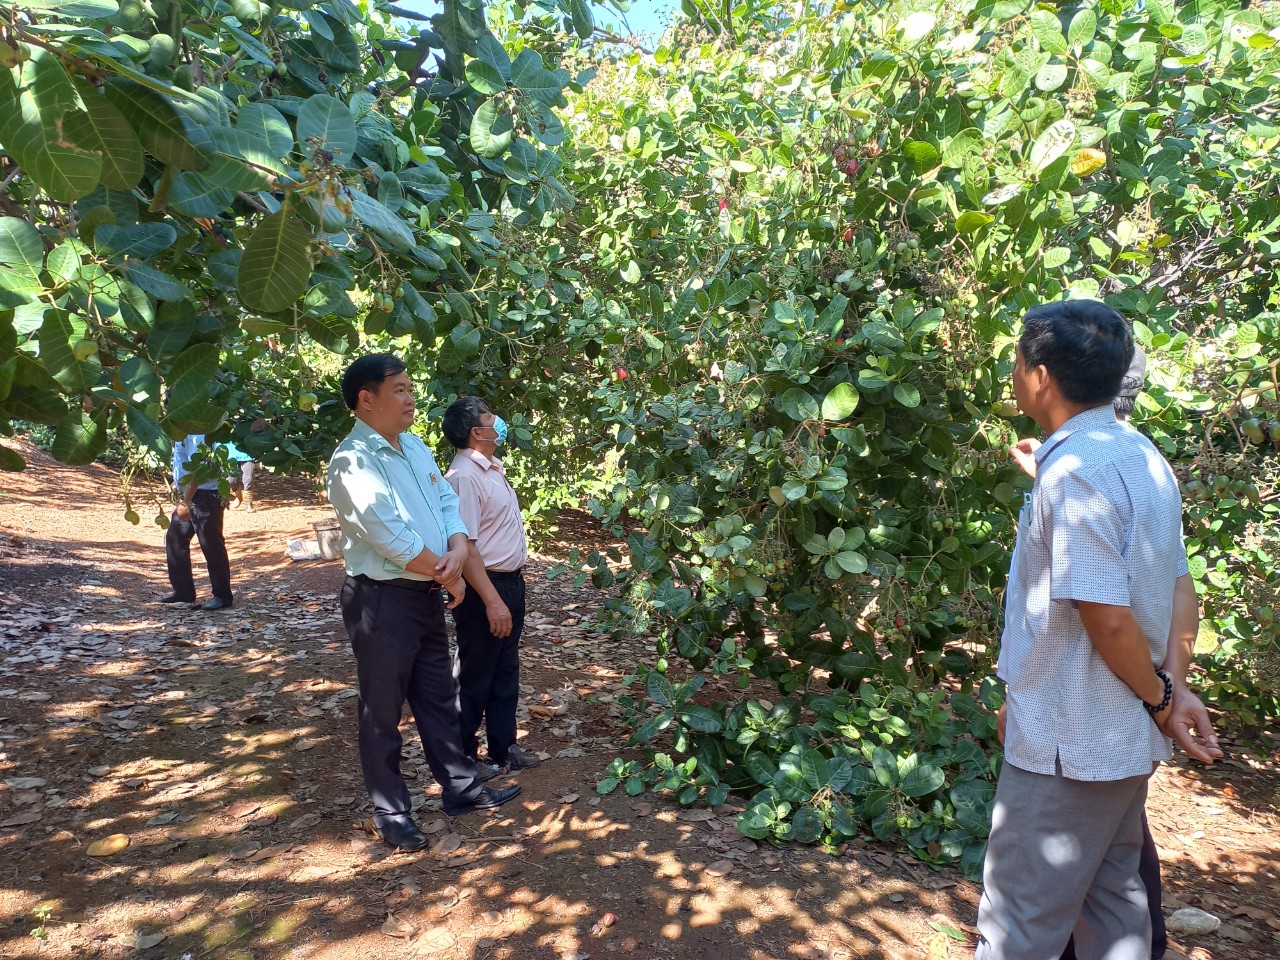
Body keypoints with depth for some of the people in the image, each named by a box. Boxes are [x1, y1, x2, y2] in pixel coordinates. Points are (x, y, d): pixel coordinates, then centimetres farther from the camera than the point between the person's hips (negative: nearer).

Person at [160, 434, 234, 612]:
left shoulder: (195, 432, -19)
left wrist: (185, 502, -26)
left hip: (204, 495, -10)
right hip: (188, 494, 10)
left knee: (211, 546, -2)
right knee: (174, 538, 14)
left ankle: (223, 597, 7)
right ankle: (183, 591, 24)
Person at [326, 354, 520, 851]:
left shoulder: (415, 447, 11)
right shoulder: (353, 459, -17)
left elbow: (448, 503, 9)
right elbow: (389, 535, -23)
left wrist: (459, 549, -12)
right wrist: (447, 573, -12)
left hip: (428, 594, 8)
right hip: (382, 598, -8)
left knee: (439, 697, 18)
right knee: (383, 709, 6)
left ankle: (461, 786, 31)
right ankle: (391, 812, 20)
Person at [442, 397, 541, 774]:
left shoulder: (492, 467, 9)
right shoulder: (465, 477, -21)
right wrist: (493, 601, -27)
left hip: (510, 582, 9)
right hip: (484, 587, -9)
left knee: (506, 672, 18)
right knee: (475, 678, 5)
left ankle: (503, 749, 32)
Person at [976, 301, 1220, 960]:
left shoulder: (1074, 470, -22)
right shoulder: (1141, 456, 8)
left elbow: (1107, 616, -23)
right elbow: (1180, 590, 9)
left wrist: (1159, 700, -8)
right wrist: (1172, 687, 0)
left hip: (1068, 747, -9)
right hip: (1126, 741, 9)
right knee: (1112, 900, 22)